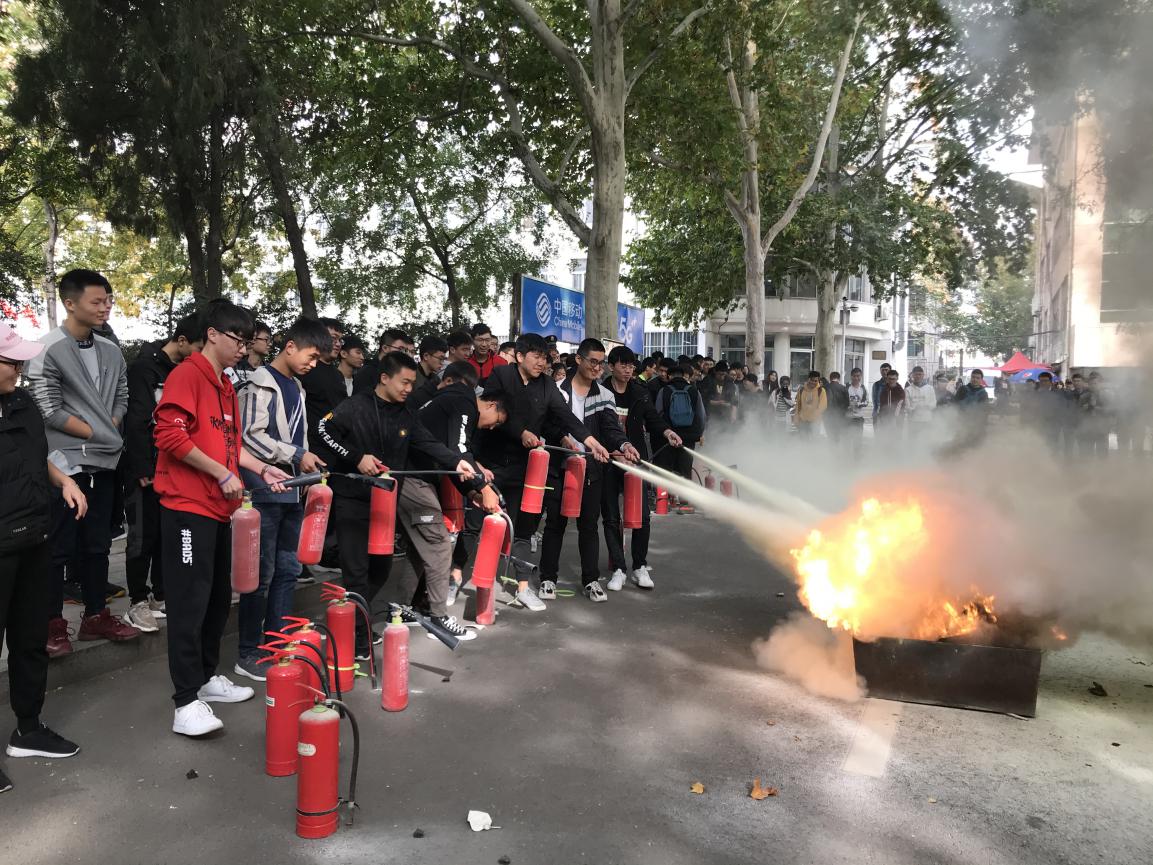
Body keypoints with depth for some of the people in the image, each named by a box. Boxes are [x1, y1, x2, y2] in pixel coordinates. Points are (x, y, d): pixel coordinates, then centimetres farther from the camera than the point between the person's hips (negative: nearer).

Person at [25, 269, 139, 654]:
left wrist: (109, 434, -3)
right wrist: (95, 433, -9)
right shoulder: (48, 350, -10)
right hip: (65, 462, -6)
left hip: (104, 462, 6)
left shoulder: (111, 351, 8)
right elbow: (50, 412, -14)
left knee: (97, 543, 13)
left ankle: (96, 616, 23)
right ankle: (53, 623, 12)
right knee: (58, 547, 1)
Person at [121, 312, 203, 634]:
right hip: (147, 469, -7)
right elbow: (137, 421, -16)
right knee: (143, 536, -1)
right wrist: (143, 470, -17)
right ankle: (137, 603, 8)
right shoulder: (146, 367, -12)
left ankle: (160, 596, 21)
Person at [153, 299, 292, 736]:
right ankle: (186, 701, -2)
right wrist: (223, 474, -17)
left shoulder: (225, 386, 17)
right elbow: (171, 435, -20)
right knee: (190, 601, -7)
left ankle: (207, 676, 28)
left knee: (219, 597, 15)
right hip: (188, 506, -9)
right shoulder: (187, 375, -10)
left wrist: (262, 469, 10)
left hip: (217, 508, 9)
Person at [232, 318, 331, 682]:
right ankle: (248, 654, 7)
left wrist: (308, 463, 14)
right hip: (265, 491, -8)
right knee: (262, 574, -4)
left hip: (292, 492, 8)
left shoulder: (296, 387, 17)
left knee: (287, 570, 11)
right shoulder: (262, 383, -8)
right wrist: (297, 456, -17)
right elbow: (251, 436, -17)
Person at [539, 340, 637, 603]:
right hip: (560, 467, -2)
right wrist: (563, 437, -22)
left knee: (589, 524, 7)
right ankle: (548, 578, 16)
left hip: (591, 469, 2)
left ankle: (591, 580, 16)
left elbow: (611, 427, -6)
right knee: (555, 522, 5)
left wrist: (623, 444, -27)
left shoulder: (604, 396, 5)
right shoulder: (558, 390, -1)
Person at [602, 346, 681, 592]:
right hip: (607, 462, -2)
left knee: (642, 515, -2)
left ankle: (640, 567, 15)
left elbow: (652, 417, 4)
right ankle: (618, 569, 16)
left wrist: (666, 431, -15)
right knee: (611, 518, 5)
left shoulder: (640, 392, 7)